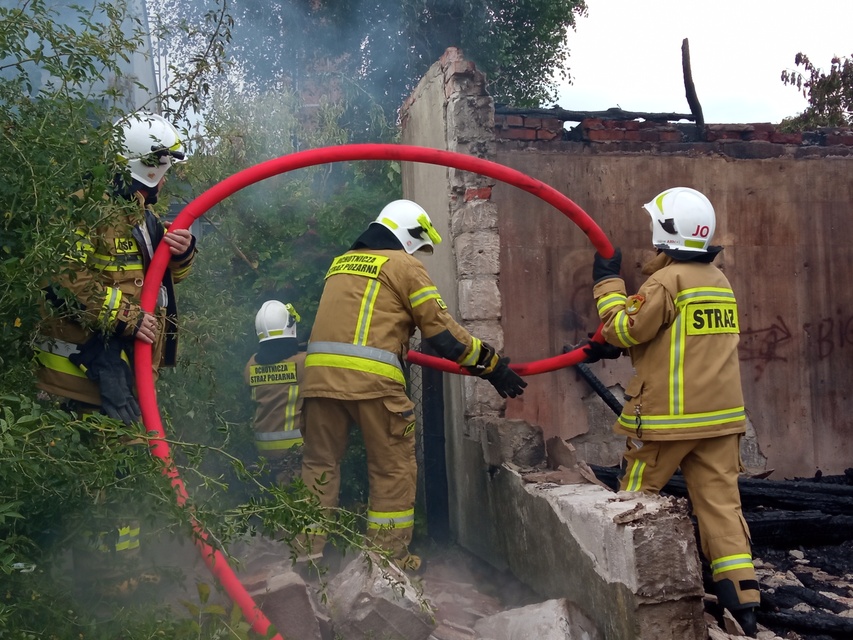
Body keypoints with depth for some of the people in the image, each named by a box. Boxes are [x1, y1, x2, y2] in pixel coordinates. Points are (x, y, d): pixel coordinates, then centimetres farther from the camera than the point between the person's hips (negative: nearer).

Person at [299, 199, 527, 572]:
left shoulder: (340, 263, 24)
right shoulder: (404, 265, 6)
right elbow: (441, 330, 1)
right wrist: (490, 364, 9)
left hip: (320, 373, 6)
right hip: (372, 378, -5)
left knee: (319, 464, 15)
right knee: (394, 470, 9)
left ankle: (308, 552, 18)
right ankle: (390, 557, 13)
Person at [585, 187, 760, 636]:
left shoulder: (667, 280, -13)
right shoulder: (718, 279, 14)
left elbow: (625, 329, -10)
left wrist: (608, 282, 1)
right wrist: (610, 346, 16)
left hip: (670, 416, -7)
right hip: (720, 414, 7)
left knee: (635, 498, 9)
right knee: (720, 502, 6)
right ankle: (741, 600, 4)